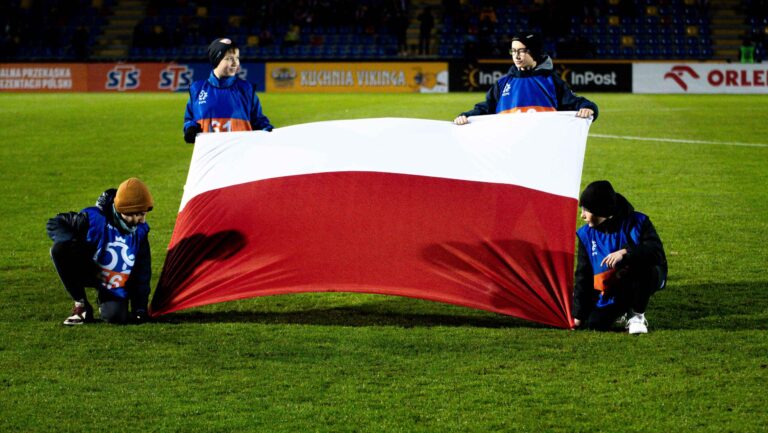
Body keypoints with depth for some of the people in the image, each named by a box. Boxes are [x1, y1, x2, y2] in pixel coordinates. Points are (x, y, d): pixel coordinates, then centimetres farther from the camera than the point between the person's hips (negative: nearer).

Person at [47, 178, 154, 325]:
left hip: (116, 287, 1)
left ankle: (105, 304, 13)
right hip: (86, 273, -1)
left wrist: (140, 308, -2)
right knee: (60, 248, -30)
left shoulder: (140, 230, -6)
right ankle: (81, 306, -16)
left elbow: (142, 272, 2)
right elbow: (54, 224, -19)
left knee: (115, 316, -29)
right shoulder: (94, 218, -20)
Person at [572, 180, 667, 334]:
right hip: (611, 289, 4)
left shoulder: (637, 222, -16)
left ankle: (637, 315, -14)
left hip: (645, 280, -4)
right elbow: (583, 275, 1)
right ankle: (621, 311, 18)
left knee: (642, 265, -38)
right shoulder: (587, 234, -5)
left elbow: (657, 252, -29)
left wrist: (625, 252, -42)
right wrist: (578, 314, 0)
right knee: (595, 324, -17)